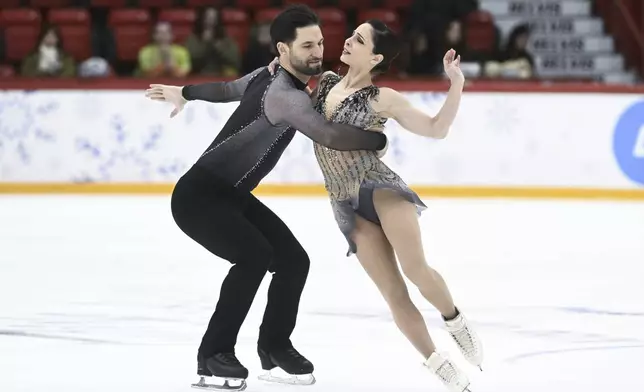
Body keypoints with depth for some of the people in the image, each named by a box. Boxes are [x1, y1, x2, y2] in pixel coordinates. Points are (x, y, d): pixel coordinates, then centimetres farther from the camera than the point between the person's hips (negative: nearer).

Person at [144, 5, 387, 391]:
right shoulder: (286, 95, -27)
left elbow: (228, 88, 23)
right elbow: (331, 136, -39)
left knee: (293, 259, 2)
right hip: (199, 196, -10)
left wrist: (184, 93, 41)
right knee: (254, 256, -28)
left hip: (231, 196, 10)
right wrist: (379, 140, -23)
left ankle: (275, 346, 21)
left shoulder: (268, 76, 4)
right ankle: (214, 355, -17)